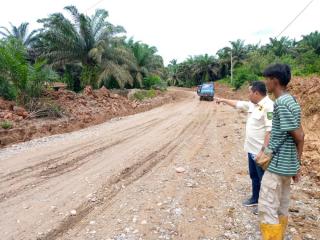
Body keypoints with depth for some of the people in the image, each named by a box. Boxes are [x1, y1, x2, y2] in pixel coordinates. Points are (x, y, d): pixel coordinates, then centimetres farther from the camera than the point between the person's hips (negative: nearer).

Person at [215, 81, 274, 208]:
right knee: (254, 176, 22)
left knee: (263, 178, 7)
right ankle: (255, 198, 40)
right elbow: (238, 104, 23)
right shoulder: (253, 104, 6)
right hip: (252, 149, 9)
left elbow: (270, 131, -27)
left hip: (260, 151, -9)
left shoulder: (268, 106, -23)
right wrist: (223, 100, 31)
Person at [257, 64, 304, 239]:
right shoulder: (290, 100, 10)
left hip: (277, 164, -10)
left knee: (267, 208, -1)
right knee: (281, 207, 19)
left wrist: (297, 163, -2)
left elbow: (299, 136, -18)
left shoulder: (281, 103, -20)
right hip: (286, 164, 10)